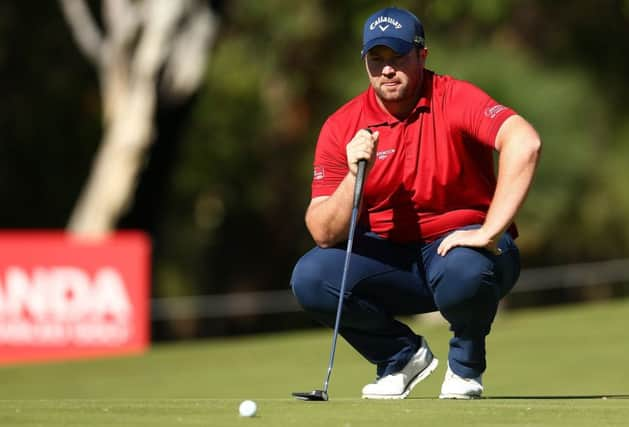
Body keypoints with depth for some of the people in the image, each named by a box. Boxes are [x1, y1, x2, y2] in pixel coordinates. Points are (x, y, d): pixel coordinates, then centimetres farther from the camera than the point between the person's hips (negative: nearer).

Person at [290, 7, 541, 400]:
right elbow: (324, 234, -9)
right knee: (310, 277, -21)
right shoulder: (342, 127, -4)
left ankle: (466, 364, -2)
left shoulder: (454, 100, -13)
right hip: (389, 257, 4)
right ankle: (403, 355, 6)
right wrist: (354, 175, -26)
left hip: (458, 244, -3)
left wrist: (489, 232, -38)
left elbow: (524, 143, -33)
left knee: (463, 272, -38)